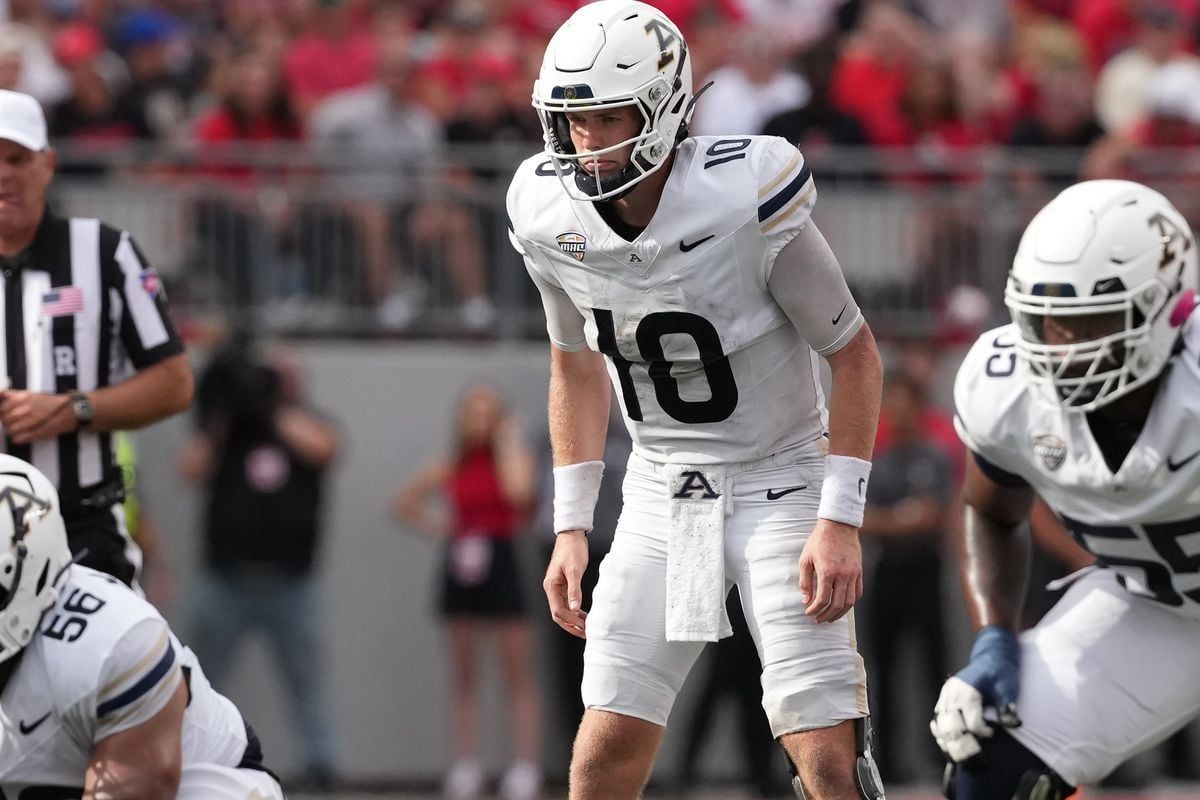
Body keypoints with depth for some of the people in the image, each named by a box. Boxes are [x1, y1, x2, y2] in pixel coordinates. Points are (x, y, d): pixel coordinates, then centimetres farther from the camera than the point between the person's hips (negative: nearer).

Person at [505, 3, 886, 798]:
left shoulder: (744, 202, -23)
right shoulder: (552, 219, -7)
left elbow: (856, 357, -12)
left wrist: (840, 522, -16)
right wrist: (572, 526, 8)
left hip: (781, 487, -4)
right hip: (662, 496, 4)